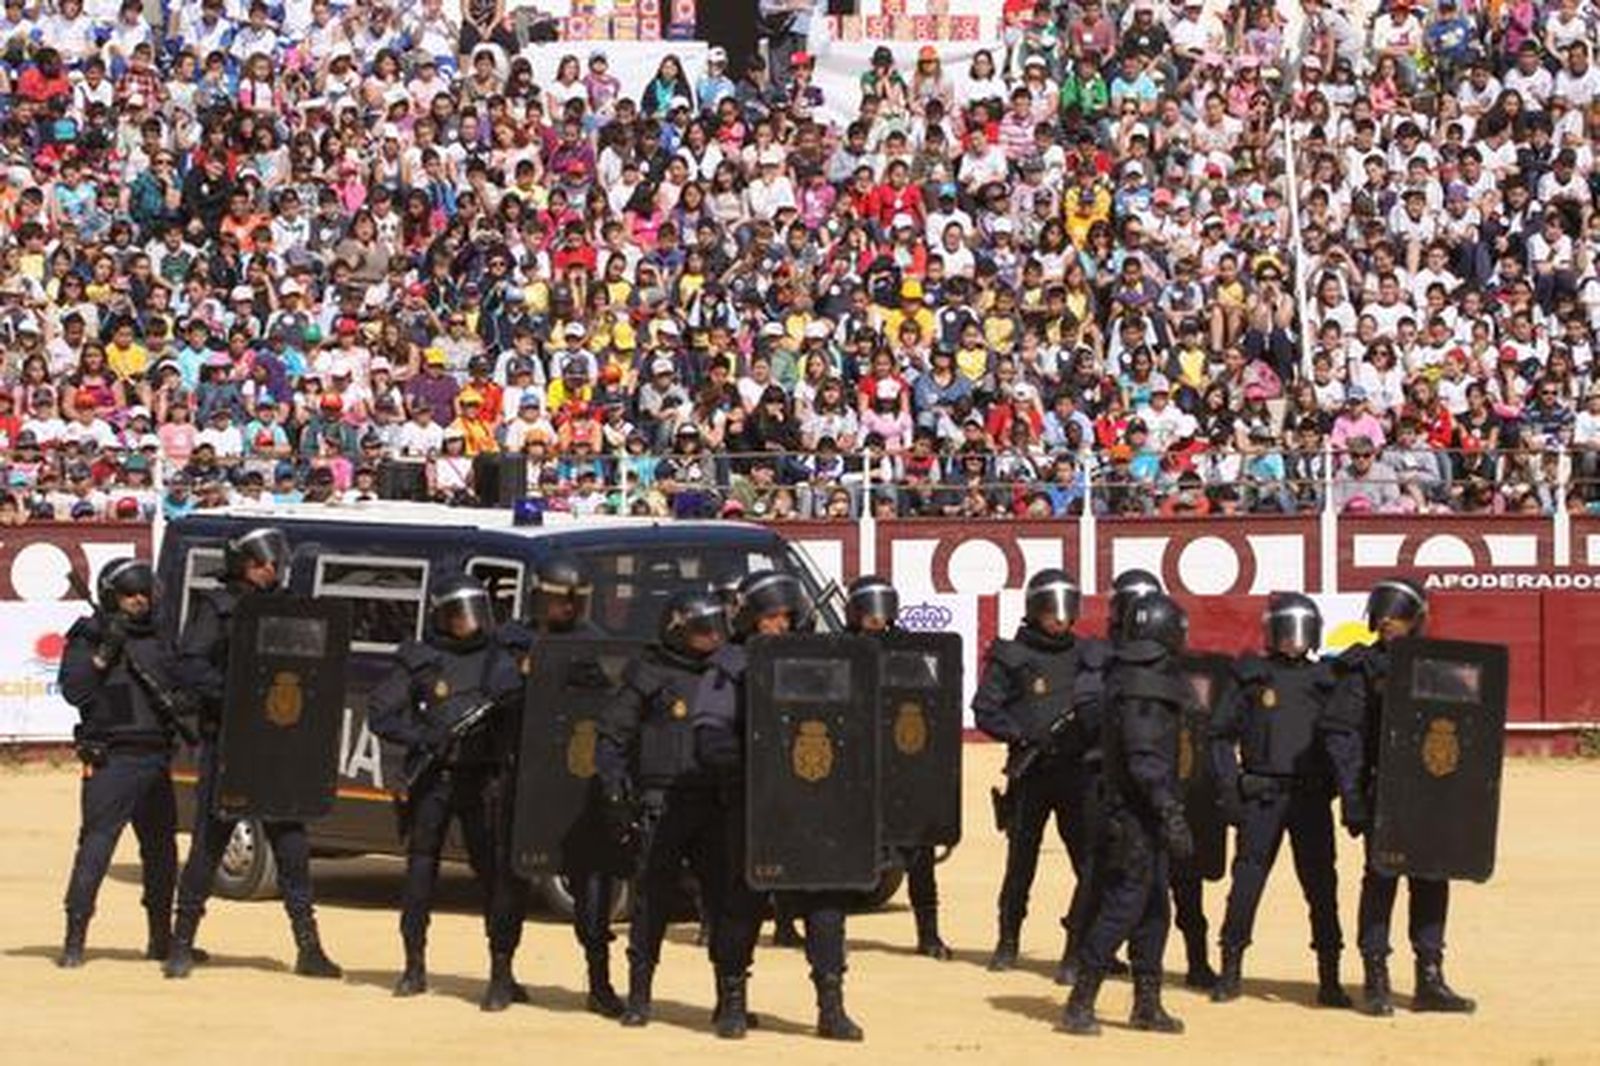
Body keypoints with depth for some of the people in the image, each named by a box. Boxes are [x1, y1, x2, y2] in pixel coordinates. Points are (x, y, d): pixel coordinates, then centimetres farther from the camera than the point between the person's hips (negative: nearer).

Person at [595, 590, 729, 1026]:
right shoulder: (649, 676, 1)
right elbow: (611, 738, 2)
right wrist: (616, 790, -8)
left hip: (714, 805, 4)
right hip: (662, 805, -4)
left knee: (725, 896, 1)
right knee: (652, 900, -3)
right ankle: (639, 995, 5)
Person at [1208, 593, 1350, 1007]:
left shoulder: (1324, 679, 9)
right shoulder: (1252, 677, 4)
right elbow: (1222, 735, 6)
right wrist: (1230, 787, -3)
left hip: (1311, 798, 1)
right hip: (1261, 797, -1)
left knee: (1321, 886, 0)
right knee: (1247, 880, -1)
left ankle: (1329, 978, 6)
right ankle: (1231, 971, 8)